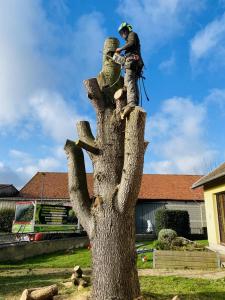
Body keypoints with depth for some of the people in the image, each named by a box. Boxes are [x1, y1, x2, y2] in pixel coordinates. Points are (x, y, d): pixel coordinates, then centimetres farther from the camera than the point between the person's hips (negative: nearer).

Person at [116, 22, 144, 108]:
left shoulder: (132, 34, 13)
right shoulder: (132, 40, 37)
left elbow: (131, 43, -9)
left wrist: (120, 49, -1)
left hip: (132, 60, -9)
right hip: (136, 63, 9)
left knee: (129, 82, -22)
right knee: (133, 83, -1)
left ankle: (131, 104, -36)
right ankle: (136, 104, -11)